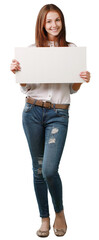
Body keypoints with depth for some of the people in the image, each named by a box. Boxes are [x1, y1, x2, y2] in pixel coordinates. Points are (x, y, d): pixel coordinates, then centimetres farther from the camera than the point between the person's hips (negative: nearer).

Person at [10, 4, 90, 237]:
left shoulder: (71, 49, 5)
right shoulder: (32, 49, 6)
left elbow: (73, 89, 9)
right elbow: (25, 87, 7)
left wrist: (83, 80, -11)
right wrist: (16, 72, -10)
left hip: (58, 114, -2)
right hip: (32, 112, 2)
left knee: (49, 169, -12)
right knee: (38, 168, 9)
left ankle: (59, 212, 17)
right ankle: (44, 218, 26)